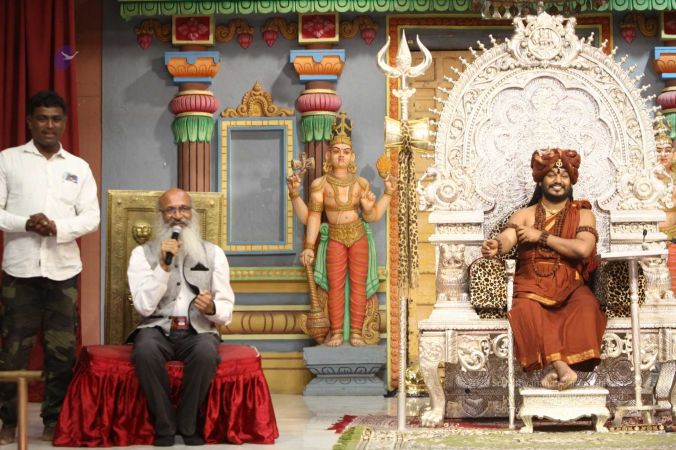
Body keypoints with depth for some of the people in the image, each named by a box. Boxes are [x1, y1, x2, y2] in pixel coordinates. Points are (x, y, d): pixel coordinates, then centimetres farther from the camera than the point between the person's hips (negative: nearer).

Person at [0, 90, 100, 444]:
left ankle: (54, 420, 13)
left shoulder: (79, 167, 11)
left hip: (63, 269, 2)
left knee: (62, 349, 2)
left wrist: (58, 228, -13)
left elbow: (92, 217, 5)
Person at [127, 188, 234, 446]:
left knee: (206, 352, -35)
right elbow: (144, 307, -7)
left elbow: (226, 310, 6)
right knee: (145, 350, -35)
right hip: (158, 328, -1)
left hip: (198, 330, 1)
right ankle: (164, 426, -16)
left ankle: (188, 425, -12)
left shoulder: (213, 254, 9)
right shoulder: (142, 254, 5)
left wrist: (212, 308, -18)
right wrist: (164, 266, -15)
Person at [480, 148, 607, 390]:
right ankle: (561, 366, -44)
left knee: (586, 305, -34)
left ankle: (558, 367, -41)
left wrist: (541, 236, -5)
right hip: (531, 284, 0)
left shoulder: (583, 214, 13)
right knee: (526, 309, -35)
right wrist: (496, 246, -33)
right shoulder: (524, 215, 15)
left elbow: (583, 249, -7)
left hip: (570, 284, 0)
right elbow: (508, 237, -7)